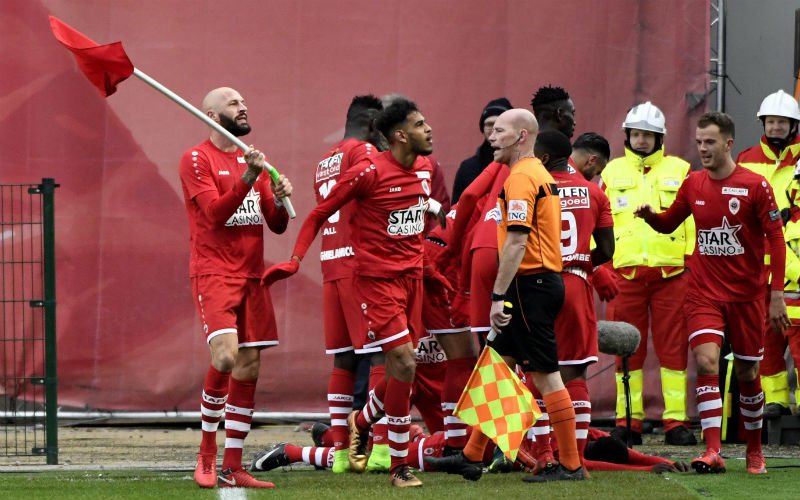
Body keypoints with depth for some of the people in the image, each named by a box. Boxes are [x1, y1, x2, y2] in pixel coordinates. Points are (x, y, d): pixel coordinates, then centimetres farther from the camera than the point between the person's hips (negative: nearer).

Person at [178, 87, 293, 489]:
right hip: (214, 272, -7)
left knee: (248, 369, 3)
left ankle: (232, 468, 8)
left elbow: (277, 225, 15)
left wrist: (280, 199, -6)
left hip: (252, 275, 7)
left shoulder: (254, 160, 17)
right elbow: (215, 213, -14)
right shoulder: (197, 159, -3)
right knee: (225, 356, -22)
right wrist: (248, 178, -23)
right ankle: (207, 453, -4)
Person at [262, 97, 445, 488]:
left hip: (411, 276, 7)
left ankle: (361, 422, 36)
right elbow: (319, 214, -8)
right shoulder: (368, 173, -15)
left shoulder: (424, 169, 6)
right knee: (403, 364, -13)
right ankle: (399, 467, -2)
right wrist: (295, 260, -16)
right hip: (377, 277, -7)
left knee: (400, 368, 7)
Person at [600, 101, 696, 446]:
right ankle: (627, 422, 7)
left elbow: (694, 221, 8)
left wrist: (694, 263, 2)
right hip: (624, 272, 1)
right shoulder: (612, 172, 12)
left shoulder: (679, 171, 8)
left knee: (673, 349, -2)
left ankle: (676, 421, 0)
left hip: (670, 272, -1)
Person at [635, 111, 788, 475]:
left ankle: (754, 451, 25)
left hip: (746, 294, -2)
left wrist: (777, 294, -10)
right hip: (704, 291, 2)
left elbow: (776, 239, -5)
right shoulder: (693, 184, 4)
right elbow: (669, 223, 18)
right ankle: (713, 452, -21)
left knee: (747, 373, 7)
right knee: (706, 362, -16)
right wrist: (651, 217, -6)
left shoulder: (755, 186, -8)